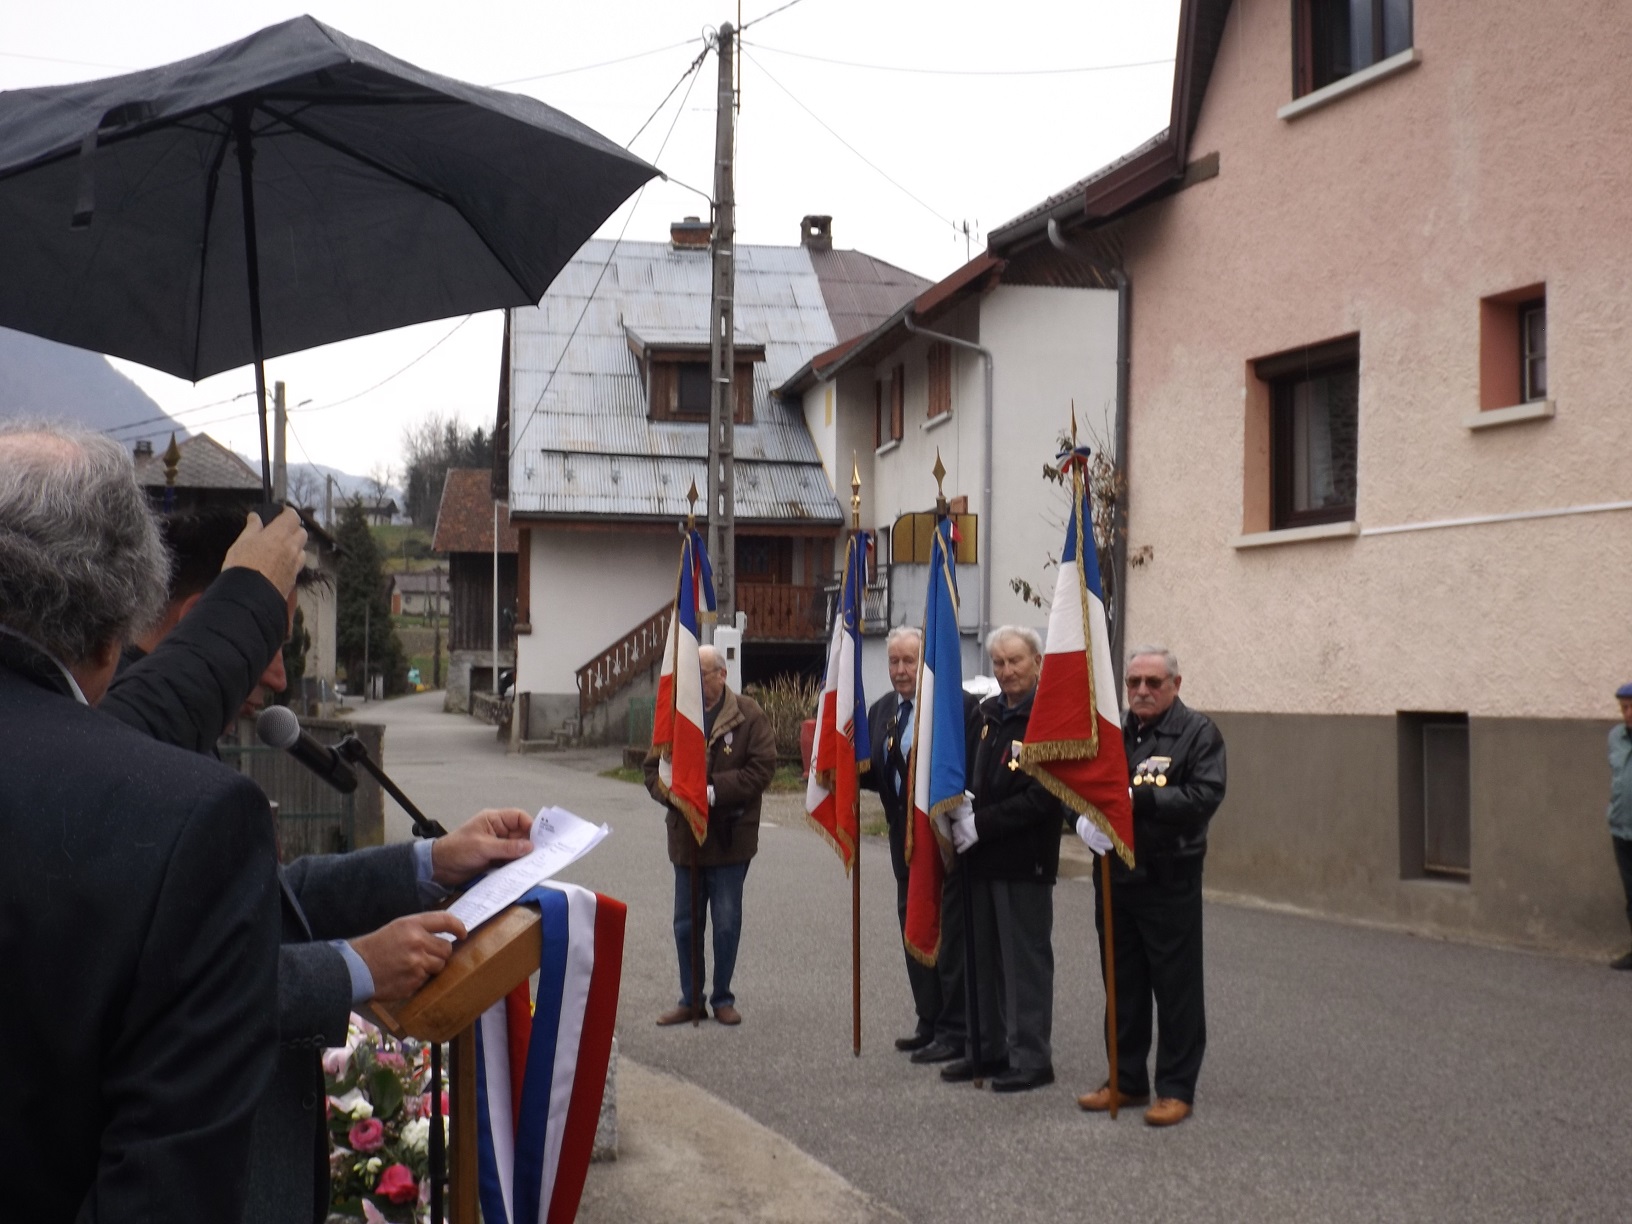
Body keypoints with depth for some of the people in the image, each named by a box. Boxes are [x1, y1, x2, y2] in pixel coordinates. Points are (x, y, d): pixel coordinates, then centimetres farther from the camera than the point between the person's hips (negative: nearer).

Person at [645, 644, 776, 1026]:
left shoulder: (749, 716, -6)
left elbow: (762, 767, -13)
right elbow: (653, 768, 6)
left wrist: (715, 791, -21)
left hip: (730, 837, -3)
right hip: (685, 837, 4)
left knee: (727, 923, 6)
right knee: (685, 923, 11)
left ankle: (722, 998, 20)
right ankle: (691, 999, 23)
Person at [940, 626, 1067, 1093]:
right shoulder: (986, 713, 12)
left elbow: (1045, 796, -18)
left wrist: (982, 823, -17)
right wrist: (961, 807, 2)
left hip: (1025, 860, -7)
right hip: (982, 857, 8)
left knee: (1026, 959, 0)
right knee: (986, 957, 14)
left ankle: (1031, 1058, 9)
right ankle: (990, 1049, 25)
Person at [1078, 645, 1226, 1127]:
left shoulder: (1198, 732, -5)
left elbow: (1205, 796, -18)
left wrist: (1138, 798, -24)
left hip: (1169, 882, -5)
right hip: (1115, 878, 5)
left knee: (1176, 989, 2)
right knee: (1124, 986, 14)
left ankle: (1176, 1089, 12)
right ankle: (1126, 1080, 25)